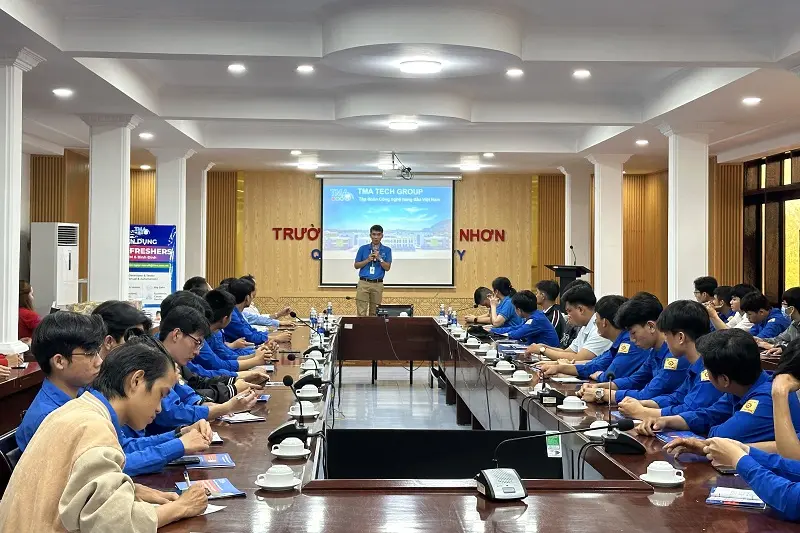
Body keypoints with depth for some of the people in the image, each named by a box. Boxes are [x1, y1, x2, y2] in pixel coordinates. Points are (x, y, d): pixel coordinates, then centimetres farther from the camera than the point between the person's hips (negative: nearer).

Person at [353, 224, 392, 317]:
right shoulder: (363, 248, 6)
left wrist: (379, 258, -14)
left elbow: (387, 268, 0)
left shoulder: (387, 250, 6)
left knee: (374, 312, 5)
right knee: (361, 312, -7)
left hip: (378, 284, 1)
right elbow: (356, 265, 5)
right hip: (363, 283, -1)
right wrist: (368, 260, -9)